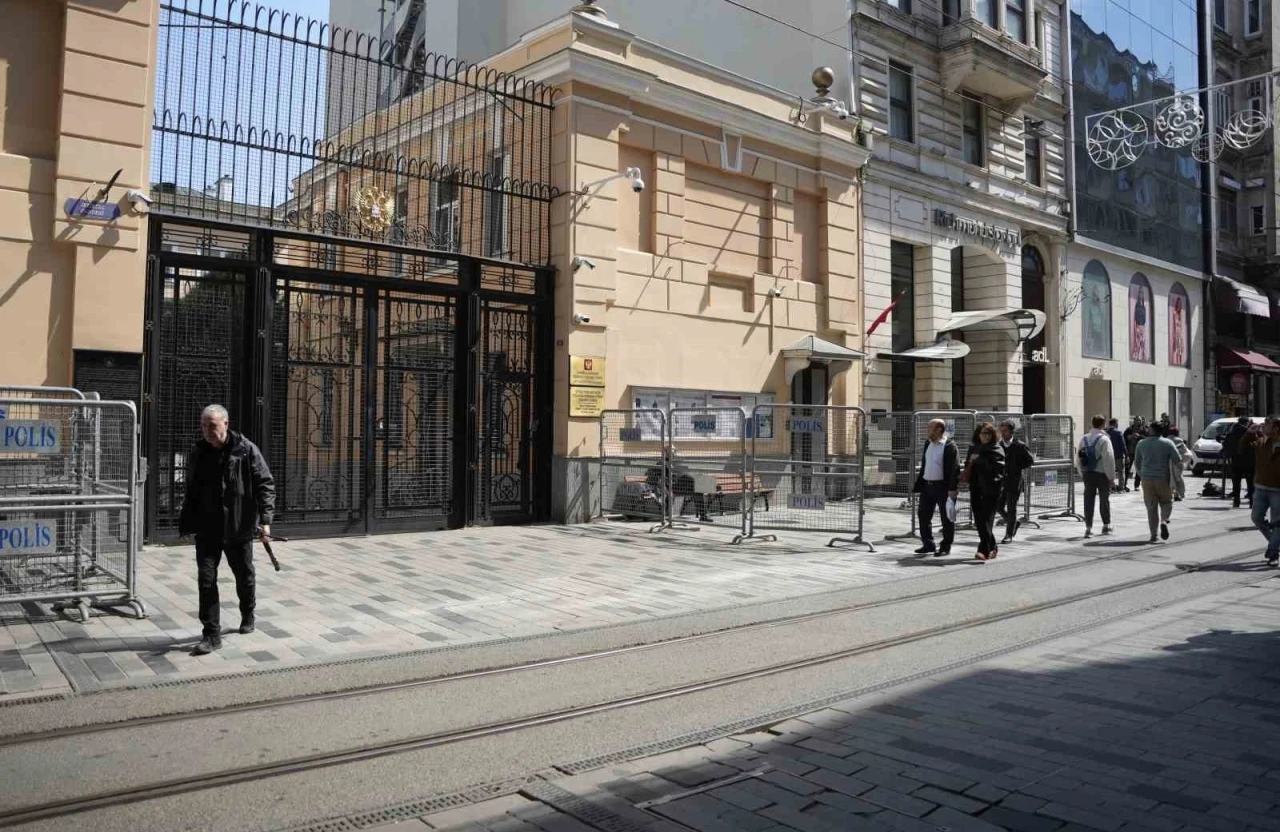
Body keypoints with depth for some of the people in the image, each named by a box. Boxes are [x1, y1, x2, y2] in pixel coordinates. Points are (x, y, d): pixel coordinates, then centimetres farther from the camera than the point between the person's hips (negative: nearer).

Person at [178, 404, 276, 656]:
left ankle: (247, 616, 39)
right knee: (206, 579, -4)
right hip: (207, 529, 3)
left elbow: (265, 484, -9)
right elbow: (191, 491, 14)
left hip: (238, 528, -2)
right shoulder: (197, 453, 3)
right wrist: (186, 522, 15)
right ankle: (211, 634, 2)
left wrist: (265, 518, -17)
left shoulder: (246, 450, -9)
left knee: (244, 576, 14)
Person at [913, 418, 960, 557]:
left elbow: (954, 469, -14)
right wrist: (918, 484, 14)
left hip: (942, 487, -8)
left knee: (946, 519, 3)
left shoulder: (950, 446, -11)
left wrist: (952, 489, -20)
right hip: (927, 486, 8)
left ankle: (945, 547, 11)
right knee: (924, 516, 11)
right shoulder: (928, 443, 13)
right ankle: (928, 544, 21)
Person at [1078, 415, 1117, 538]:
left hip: (1087, 473, 4)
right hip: (1102, 473, -4)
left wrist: (1082, 473, 14)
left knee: (1088, 500, 4)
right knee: (1104, 499, 13)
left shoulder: (1084, 438, 3)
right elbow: (1109, 459, -16)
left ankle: (1088, 528, -1)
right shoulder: (1104, 439, -13)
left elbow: (1078, 457, 7)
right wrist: (1111, 475, -9)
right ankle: (1106, 525, 25)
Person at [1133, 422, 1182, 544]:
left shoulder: (1142, 443, 5)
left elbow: (1136, 463, 13)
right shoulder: (1168, 443, -2)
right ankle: (1164, 521, -15)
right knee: (1166, 503, 13)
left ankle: (1153, 534, 1)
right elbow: (1178, 460, -8)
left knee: (1151, 507, 5)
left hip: (1147, 479, 2)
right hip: (1163, 479, -1)